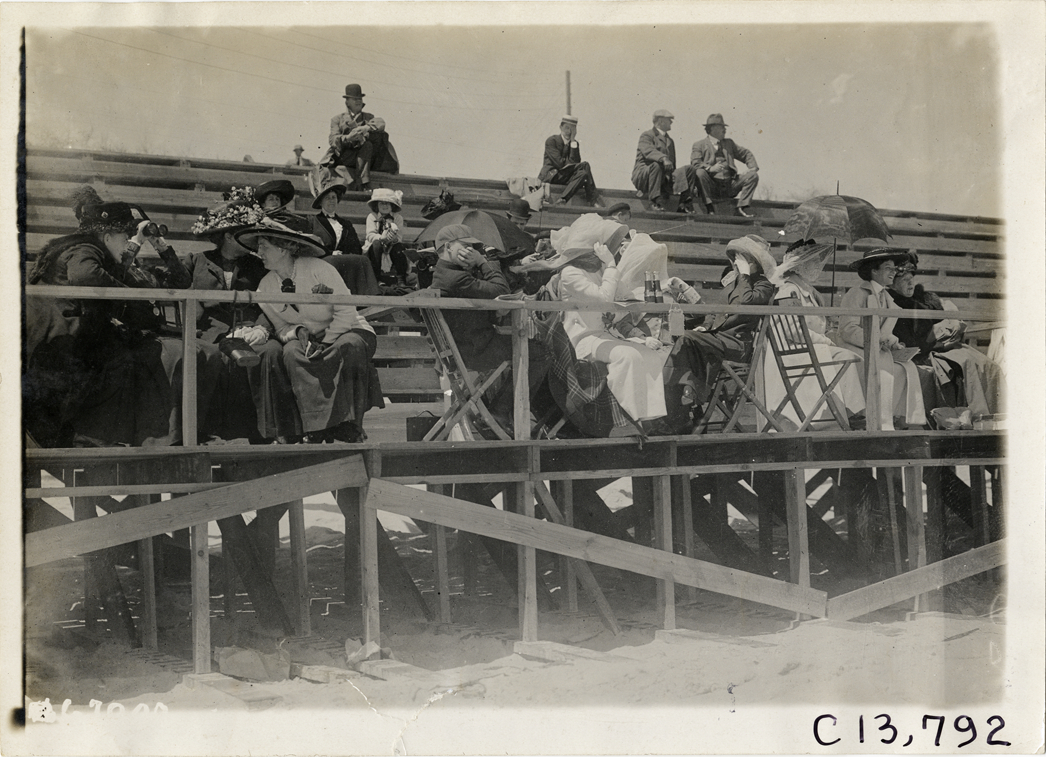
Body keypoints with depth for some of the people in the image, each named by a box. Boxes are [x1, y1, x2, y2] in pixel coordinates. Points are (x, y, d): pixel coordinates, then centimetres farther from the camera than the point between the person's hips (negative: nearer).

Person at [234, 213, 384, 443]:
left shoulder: (318, 269, -17)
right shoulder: (266, 287, -2)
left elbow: (347, 314, -16)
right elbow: (281, 329, 5)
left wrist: (323, 341, -23)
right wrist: (298, 333, -17)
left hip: (349, 332, -4)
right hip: (306, 339, 4)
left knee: (348, 347, -37)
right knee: (292, 352, -28)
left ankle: (349, 428, -28)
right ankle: (318, 431, -29)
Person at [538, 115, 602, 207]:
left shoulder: (574, 143, 14)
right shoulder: (551, 141, -3)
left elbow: (576, 162, -4)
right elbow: (560, 163, -14)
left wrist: (573, 142, -6)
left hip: (565, 178, 6)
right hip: (551, 175, -6)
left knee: (583, 174, -27)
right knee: (584, 166, -23)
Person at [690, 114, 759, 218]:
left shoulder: (729, 143, 23)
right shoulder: (699, 145, 6)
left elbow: (746, 154, 24)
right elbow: (695, 163, -9)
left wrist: (753, 167, 4)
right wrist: (710, 168, -27)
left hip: (730, 185, 4)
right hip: (711, 187, -4)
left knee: (753, 176, -11)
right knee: (700, 172, -33)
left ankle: (742, 207, -15)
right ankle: (710, 208, -27)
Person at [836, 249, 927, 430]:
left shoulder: (885, 296, 18)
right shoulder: (857, 294, -9)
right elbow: (848, 330, -18)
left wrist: (891, 343, -3)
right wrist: (878, 341, -21)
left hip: (874, 350, 8)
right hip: (853, 350, -8)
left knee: (907, 368, -16)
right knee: (883, 372, -31)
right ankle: (881, 424, -26)